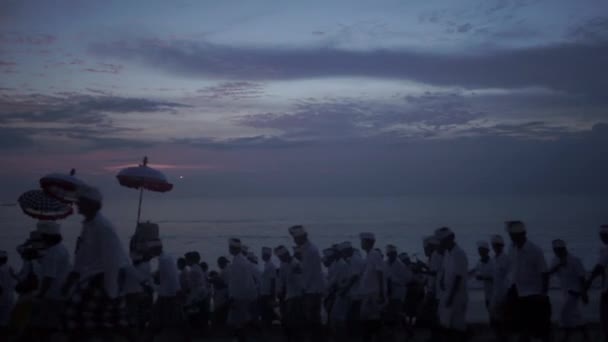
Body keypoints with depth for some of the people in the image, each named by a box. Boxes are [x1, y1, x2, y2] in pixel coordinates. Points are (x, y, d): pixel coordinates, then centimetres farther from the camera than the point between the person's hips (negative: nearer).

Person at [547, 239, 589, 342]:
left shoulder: (574, 260, -18)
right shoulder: (556, 261, 2)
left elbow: (581, 277, -16)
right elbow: (549, 272, -10)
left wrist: (584, 293, -16)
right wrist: (559, 265, -25)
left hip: (575, 290, -8)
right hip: (566, 290, 8)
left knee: (565, 313, -14)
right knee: (575, 315, 13)